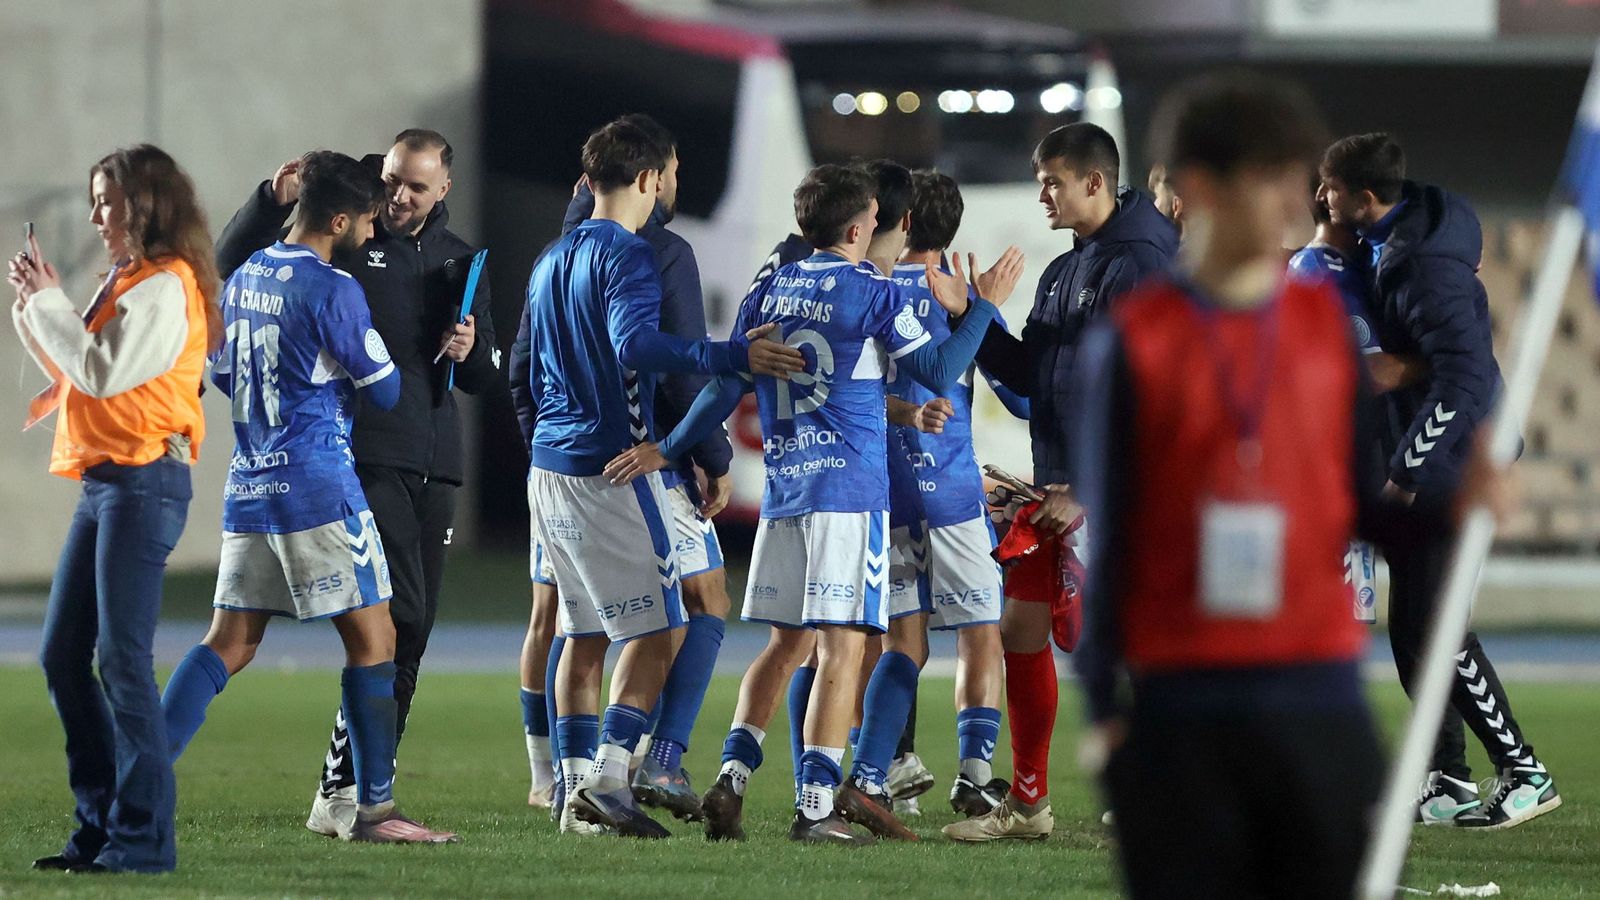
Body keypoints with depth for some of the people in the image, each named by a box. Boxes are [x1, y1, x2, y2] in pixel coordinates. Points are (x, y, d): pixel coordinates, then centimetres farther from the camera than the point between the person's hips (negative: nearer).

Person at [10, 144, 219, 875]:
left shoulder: (164, 290, -12)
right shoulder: (126, 283, 18)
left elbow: (101, 372, -20)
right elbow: (80, 373, 20)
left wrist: (49, 300, -10)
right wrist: (35, 306, 11)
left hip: (145, 482, -10)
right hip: (105, 483, 10)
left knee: (122, 658, -11)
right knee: (62, 657, 9)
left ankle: (144, 836, -9)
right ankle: (102, 823, 14)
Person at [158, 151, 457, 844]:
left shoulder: (245, 277, 11)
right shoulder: (331, 290, -13)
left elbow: (219, 372, 23)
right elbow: (387, 390, -6)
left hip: (248, 487, 8)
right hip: (317, 488, -8)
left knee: (230, 642, 11)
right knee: (373, 639, -2)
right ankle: (374, 808, -3)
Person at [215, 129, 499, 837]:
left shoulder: (458, 261, 17)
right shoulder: (340, 239, 0)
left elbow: (486, 378, 22)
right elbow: (236, 261, -7)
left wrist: (472, 352, -2)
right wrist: (273, 201, -23)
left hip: (433, 466, 6)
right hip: (362, 455, -6)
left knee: (409, 634, 6)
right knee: (396, 615, -18)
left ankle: (356, 788, 13)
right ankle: (344, 785, -16)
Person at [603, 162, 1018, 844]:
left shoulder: (768, 292, 12)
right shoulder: (872, 293, -3)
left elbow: (727, 385, 11)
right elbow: (937, 373, -3)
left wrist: (667, 450, 17)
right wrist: (980, 309, 7)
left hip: (782, 492, 6)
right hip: (851, 487, -6)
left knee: (785, 642, 13)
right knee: (842, 645, -5)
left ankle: (731, 780, -1)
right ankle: (815, 807, -11)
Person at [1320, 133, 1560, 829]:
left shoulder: (1427, 269, -22)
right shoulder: (1392, 243, 7)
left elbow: (1465, 379, -29)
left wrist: (1407, 475, -26)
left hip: (1448, 469, -10)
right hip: (1422, 467, 10)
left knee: (1434, 626, -9)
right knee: (1413, 627, 10)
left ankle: (1524, 775, -2)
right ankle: (1449, 784, 16)